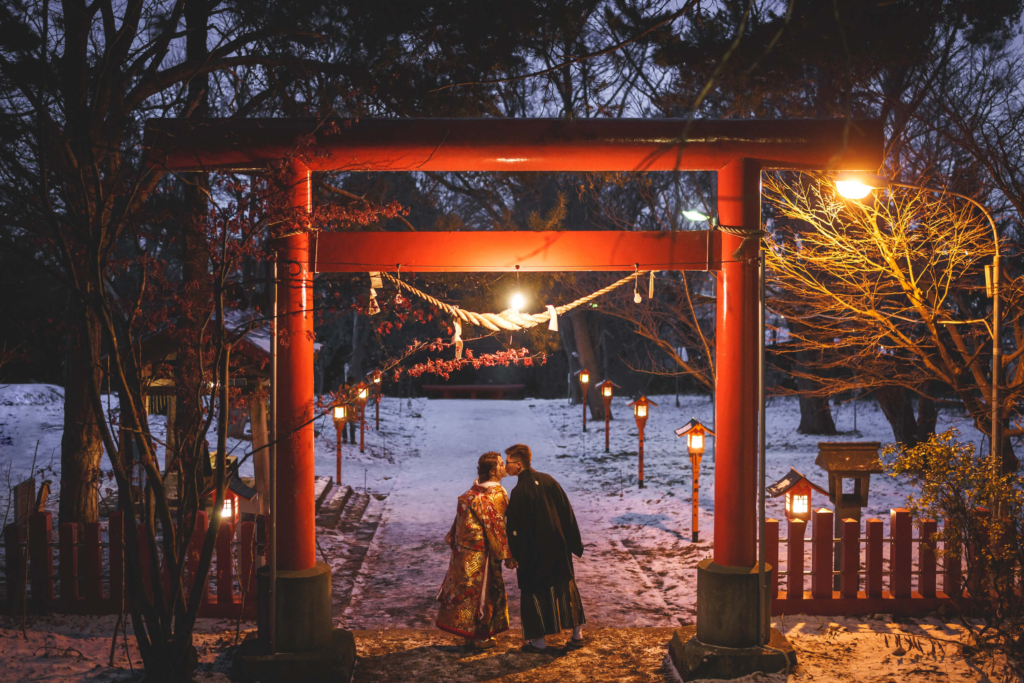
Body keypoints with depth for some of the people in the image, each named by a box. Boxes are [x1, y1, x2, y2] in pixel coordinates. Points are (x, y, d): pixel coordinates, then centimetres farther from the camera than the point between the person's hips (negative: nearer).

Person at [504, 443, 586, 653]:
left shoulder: (519, 492, -17)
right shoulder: (548, 480, 0)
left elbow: (514, 527, -15)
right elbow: (567, 512, 4)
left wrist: (511, 556, -6)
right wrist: (575, 542, 12)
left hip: (533, 552, -6)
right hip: (558, 546, 6)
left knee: (534, 593, 7)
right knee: (565, 586, 16)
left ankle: (538, 640, 12)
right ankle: (577, 633, 21)